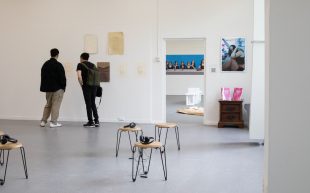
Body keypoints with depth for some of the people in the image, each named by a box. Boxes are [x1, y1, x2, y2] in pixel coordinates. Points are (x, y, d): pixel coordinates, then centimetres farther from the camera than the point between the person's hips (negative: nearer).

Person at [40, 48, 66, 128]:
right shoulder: (58, 65, -14)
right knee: (56, 105, 0)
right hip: (57, 88, -6)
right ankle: (53, 122, 1)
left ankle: (43, 121, 16)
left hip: (48, 88, 6)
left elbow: (43, 76, 10)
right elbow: (62, 77, -14)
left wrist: (45, 87, 13)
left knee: (48, 105, 18)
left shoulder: (45, 64, 7)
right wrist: (63, 86, -1)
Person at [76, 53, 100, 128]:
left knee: (88, 104, 2)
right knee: (93, 103, 15)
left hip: (86, 86, -5)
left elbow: (79, 76, -13)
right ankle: (96, 121, 11)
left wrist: (82, 84, -1)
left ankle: (91, 122, 5)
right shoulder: (92, 65, 17)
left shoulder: (80, 65, 1)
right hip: (94, 86, 5)